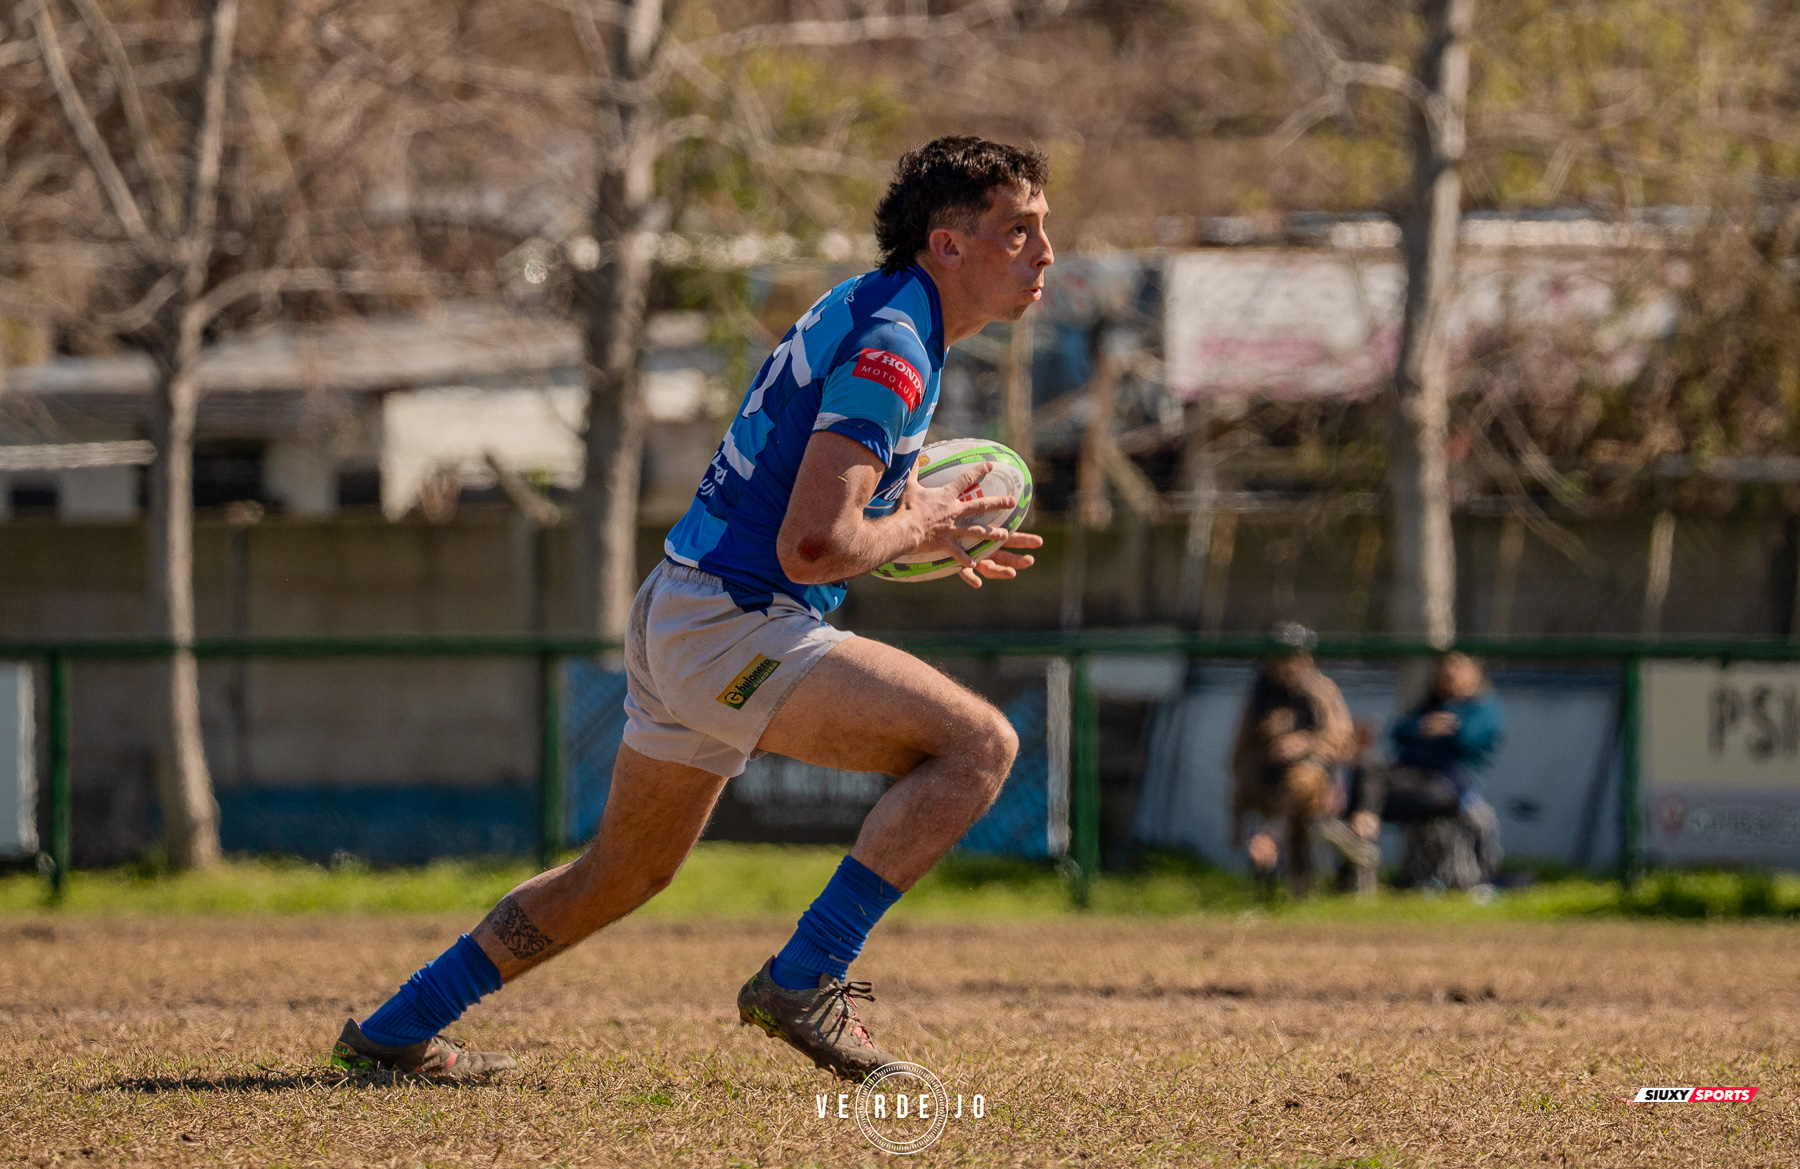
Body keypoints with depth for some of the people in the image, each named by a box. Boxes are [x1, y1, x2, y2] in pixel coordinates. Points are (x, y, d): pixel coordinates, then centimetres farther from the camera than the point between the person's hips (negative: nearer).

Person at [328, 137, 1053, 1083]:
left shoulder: (863, 311, 15)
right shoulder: (891, 349, -17)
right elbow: (813, 549, -24)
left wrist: (926, 532, 17)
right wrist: (916, 529, -7)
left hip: (677, 613, 10)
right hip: (731, 624, -10)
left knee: (626, 872, 23)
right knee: (978, 743, -17)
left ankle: (397, 1032, 29)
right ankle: (804, 982, -16)